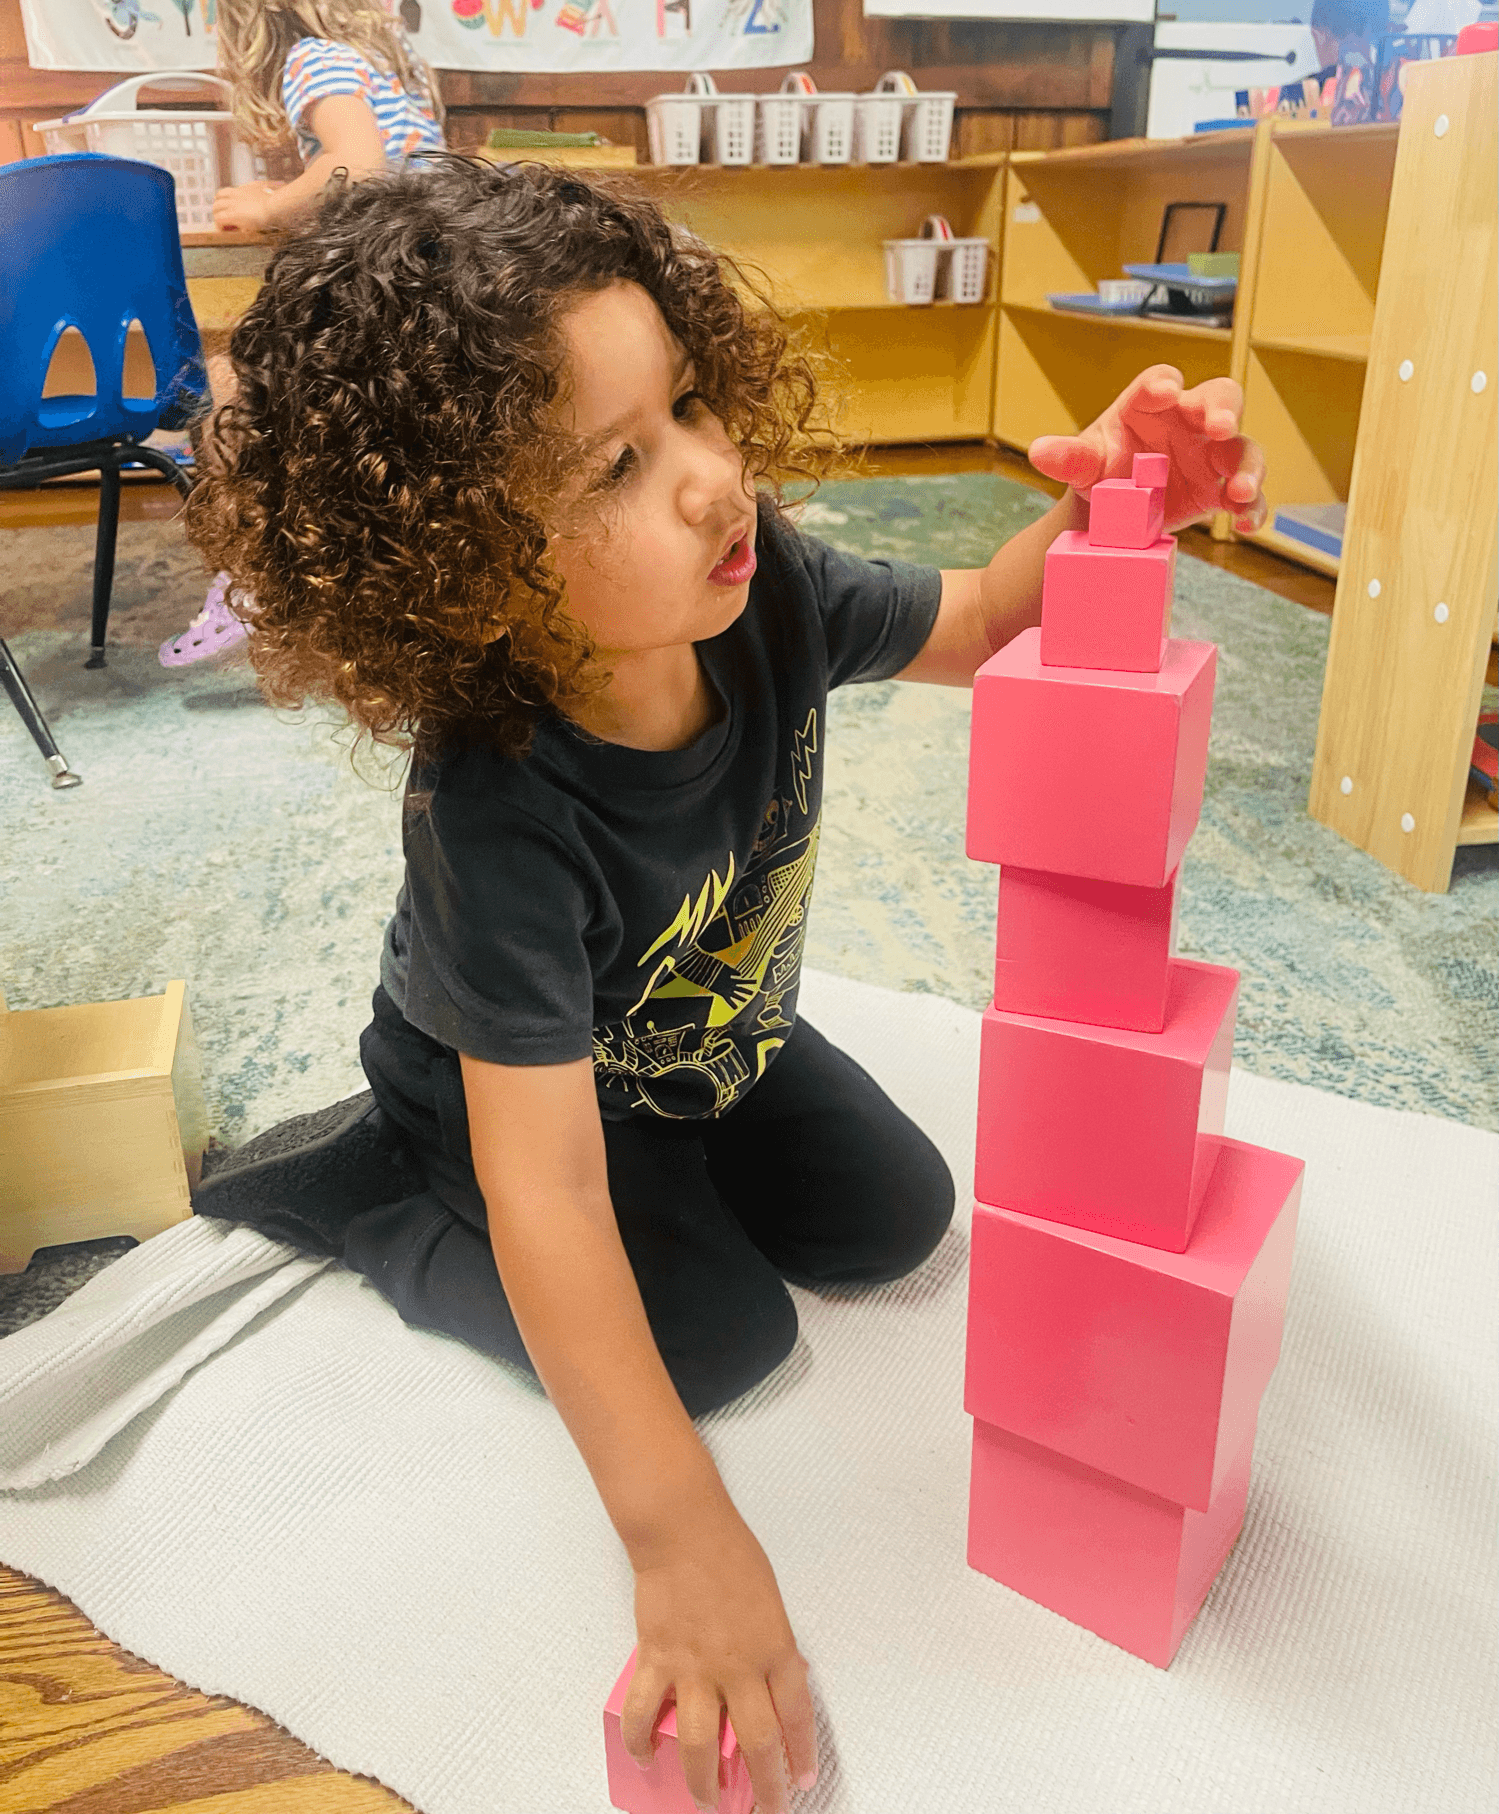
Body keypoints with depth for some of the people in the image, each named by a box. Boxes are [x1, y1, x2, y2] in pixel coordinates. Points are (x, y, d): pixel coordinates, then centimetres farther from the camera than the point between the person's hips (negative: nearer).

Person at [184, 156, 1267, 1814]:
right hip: (508, 1086, -5)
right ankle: (342, 1194, 4)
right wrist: (681, 1538, -46)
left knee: (893, 1220, 4)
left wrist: (1102, 510, -29)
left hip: (715, 1036, 6)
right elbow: (545, 1193, -44)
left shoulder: (759, 589, -27)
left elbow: (975, 624, -7)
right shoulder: (498, 816, -43)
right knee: (719, 1332, -12)